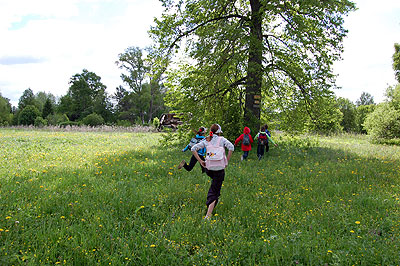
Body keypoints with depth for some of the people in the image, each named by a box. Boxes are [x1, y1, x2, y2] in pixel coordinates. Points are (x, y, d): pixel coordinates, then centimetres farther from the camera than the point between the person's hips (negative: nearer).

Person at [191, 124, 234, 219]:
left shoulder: (206, 141, 9)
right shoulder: (222, 139, 2)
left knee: (215, 181, 37)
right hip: (220, 168, -3)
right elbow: (231, 147, -14)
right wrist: (227, 161, -5)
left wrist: (200, 161, 6)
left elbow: (193, 149, 3)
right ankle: (208, 214, -9)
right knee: (214, 192, 0)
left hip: (209, 168, 3)